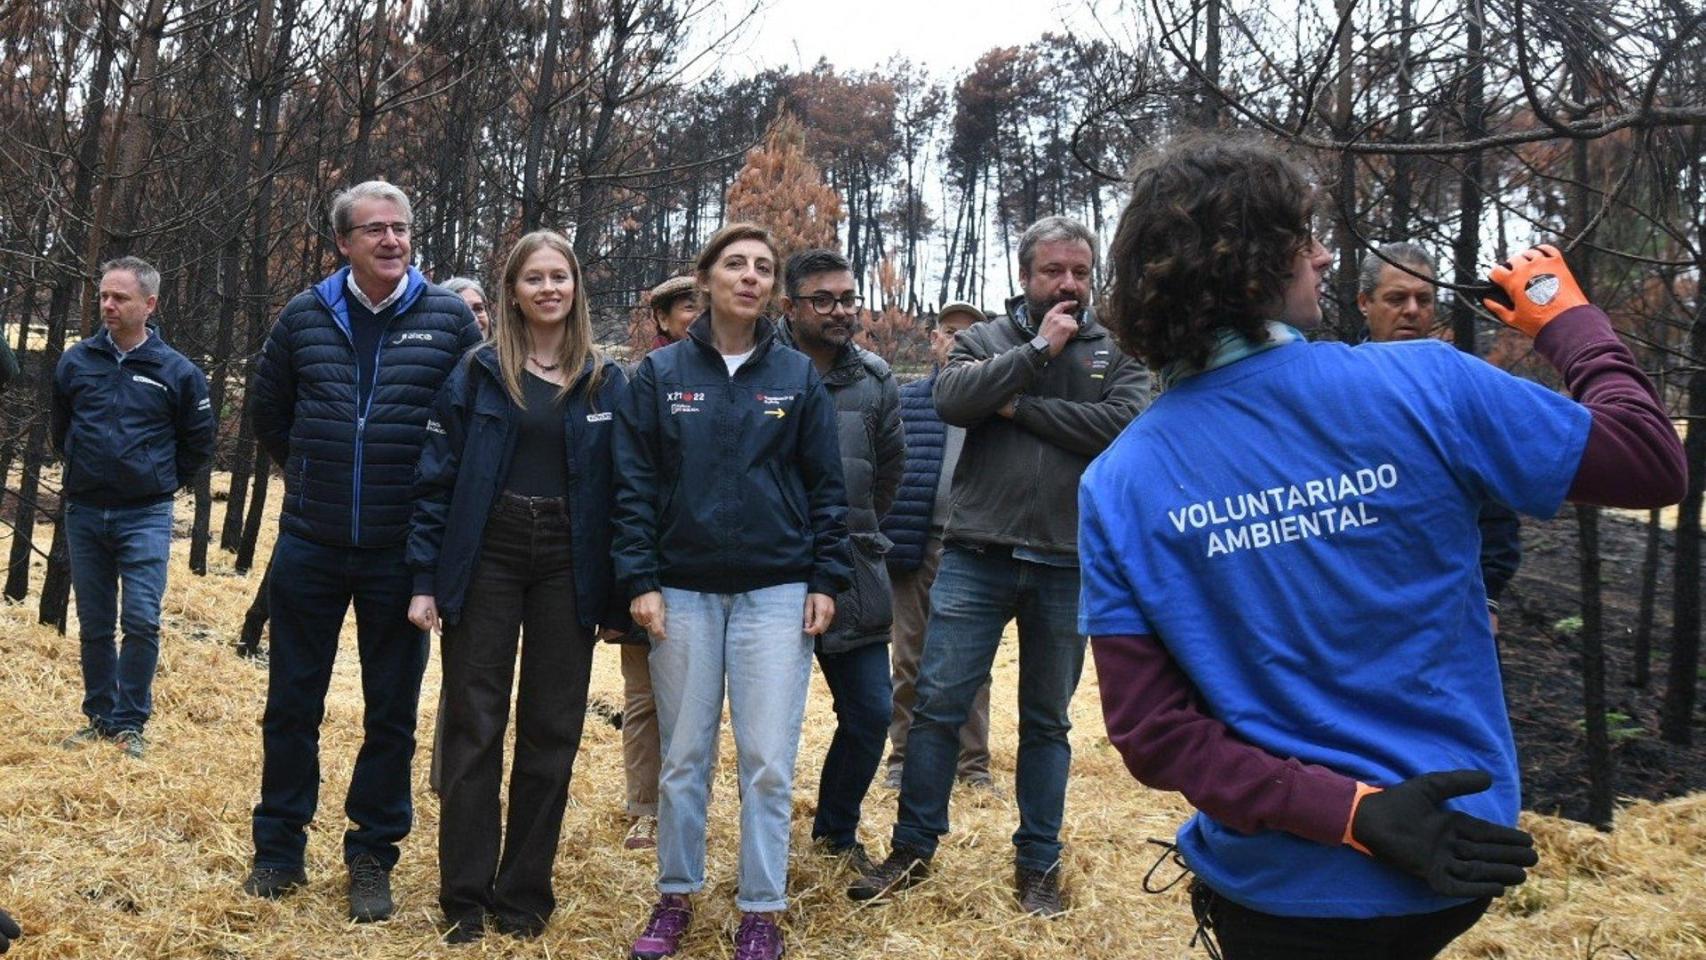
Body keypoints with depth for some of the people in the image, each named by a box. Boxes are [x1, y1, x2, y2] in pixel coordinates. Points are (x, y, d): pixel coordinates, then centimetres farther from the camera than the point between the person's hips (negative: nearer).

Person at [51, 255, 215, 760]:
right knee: (94, 624, 10)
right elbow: (61, 430, 18)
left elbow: (198, 442, 7)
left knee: (141, 621, -10)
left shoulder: (178, 372, -6)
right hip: (84, 513, 3)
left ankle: (130, 723, 1)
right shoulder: (75, 362, 1)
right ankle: (99, 717, 22)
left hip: (146, 517, -3)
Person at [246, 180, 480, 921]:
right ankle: (278, 846, 25)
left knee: (392, 712, 7)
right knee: (291, 701, 10)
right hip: (310, 545, 2)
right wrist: (314, 475, 13)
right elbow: (268, 411, 16)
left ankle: (372, 856, 20)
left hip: (401, 553, -2)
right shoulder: (305, 317, 2)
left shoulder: (449, 318, -3)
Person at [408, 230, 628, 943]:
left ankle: (524, 894, 19)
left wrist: (616, 599, 0)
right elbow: (437, 477, 0)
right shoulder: (478, 372, 2)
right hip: (487, 557, -1)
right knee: (474, 728, 3)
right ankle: (465, 897, 13)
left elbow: (620, 490, 4)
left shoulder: (605, 381, 5)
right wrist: (426, 578, -7)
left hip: (568, 567, 1)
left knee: (552, 734, 6)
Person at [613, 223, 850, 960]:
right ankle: (675, 897, 23)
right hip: (684, 591, 0)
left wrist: (826, 580, -1)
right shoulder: (659, 374, 3)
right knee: (683, 757, 8)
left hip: (776, 593, 0)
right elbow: (633, 484, 1)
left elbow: (826, 486, 5)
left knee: (767, 760, 0)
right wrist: (639, 580, -6)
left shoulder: (798, 376, 4)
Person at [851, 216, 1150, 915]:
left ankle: (1037, 864, 24)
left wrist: (1022, 406, -11)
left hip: (1067, 564, 0)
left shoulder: (1117, 352, 5)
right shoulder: (985, 339, 6)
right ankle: (912, 849, 16)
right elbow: (951, 400, -13)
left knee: (1047, 722, 12)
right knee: (937, 705, 1)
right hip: (977, 557, 0)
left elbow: (1126, 424, -13)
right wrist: (1038, 349, -13)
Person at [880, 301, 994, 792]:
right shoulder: (904, 400, 6)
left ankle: (974, 762, 17)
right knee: (908, 660, 8)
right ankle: (903, 758, 18)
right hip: (916, 545, 0)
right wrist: (884, 539, -8)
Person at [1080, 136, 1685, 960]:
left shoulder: (1117, 486, -10)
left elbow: (1150, 734, -13)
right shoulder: (1421, 386, -15)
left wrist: (1347, 813, -13)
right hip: (1456, 857, 1)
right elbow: (1653, 461, -3)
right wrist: (1568, 317, 11)